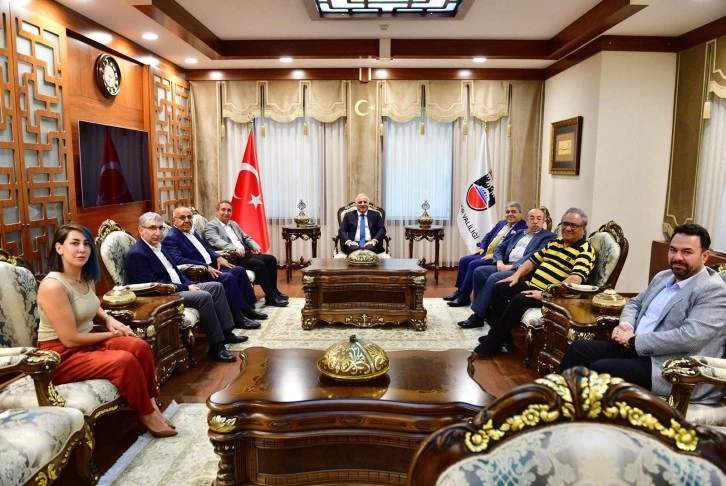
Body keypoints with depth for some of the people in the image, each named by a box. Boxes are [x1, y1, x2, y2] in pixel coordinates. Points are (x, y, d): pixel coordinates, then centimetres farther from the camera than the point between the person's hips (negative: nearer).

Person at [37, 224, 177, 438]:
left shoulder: (86, 278, 4)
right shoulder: (53, 286, -23)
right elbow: (70, 339, -24)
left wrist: (109, 319, 6)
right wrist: (111, 334, -11)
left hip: (88, 342, 8)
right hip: (62, 357, -8)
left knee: (140, 346, -14)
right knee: (125, 360, -27)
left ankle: (151, 403, -6)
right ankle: (147, 415, -8)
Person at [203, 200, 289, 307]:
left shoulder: (234, 224, 23)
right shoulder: (210, 226, -2)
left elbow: (246, 238, 24)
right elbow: (217, 242, -19)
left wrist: (255, 246, 2)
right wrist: (235, 249, -33)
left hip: (245, 253, 8)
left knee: (271, 259, -8)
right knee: (259, 265, -26)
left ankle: (274, 291, 2)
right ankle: (271, 297, -17)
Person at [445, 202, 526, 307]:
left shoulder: (522, 228, -9)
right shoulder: (501, 223, 20)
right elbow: (488, 236, 26)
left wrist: (495, 255, -23)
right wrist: (482, 248, 7)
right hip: (486, 254, 9)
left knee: (474, 264, -25)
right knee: (463, 260, -5)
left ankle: (464, 297, -16)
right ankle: (459, 291, 1)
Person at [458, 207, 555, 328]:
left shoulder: (548, 236, 2)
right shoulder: (518, 233, 23)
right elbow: (499, 248, 21)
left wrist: (512, 266, -17)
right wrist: (499, 262, -1)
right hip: (505, 266, 7)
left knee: (494, 278, -29)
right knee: (479, 271, -15)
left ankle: (477, 316, -19)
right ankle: (482, 310, -9)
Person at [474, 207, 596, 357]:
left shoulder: (585, 250, -9)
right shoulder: (554, 243, 17)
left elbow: (575, 279, -24)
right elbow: (533, 261, 23)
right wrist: (516, 275, 5)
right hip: (532, 286, 9)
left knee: (520, 299, -31)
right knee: (499, 288, -3)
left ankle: (494, 342, -19)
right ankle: (501, 333, 2)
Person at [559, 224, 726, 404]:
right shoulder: (663, 277, 15)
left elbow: (689, 338, -23)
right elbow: (635, 303, 25)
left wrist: (634, 340, -17)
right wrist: (625, 324, 0)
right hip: (635, 348, 8)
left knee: (599, 369, -23)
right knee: (578, 349, -5)